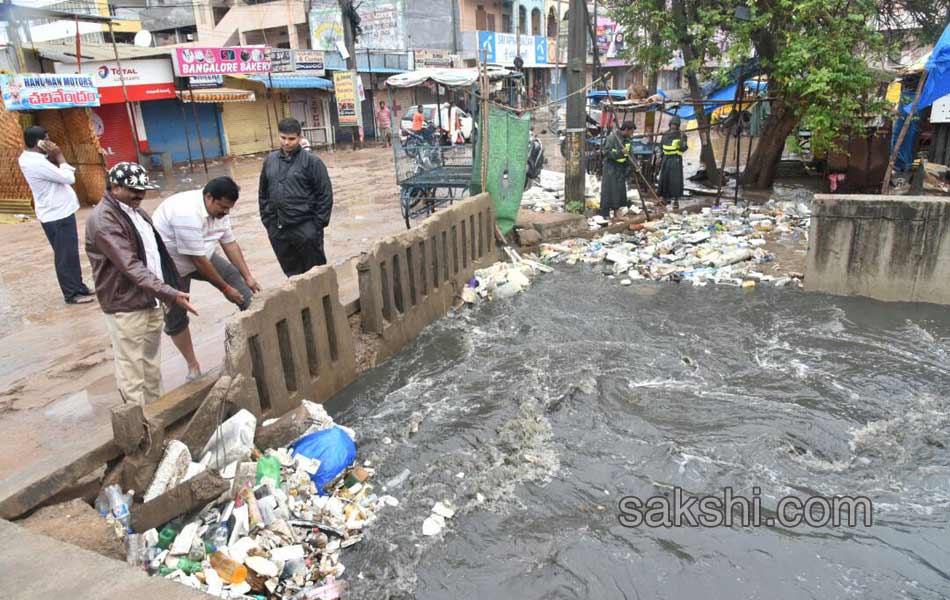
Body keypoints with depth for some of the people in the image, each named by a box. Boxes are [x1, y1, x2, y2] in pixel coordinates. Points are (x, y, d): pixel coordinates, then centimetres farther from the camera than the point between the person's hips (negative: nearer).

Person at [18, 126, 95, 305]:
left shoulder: (32, 158, 9)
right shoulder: (36, 163, -22)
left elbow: (61, 174, 11)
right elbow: (69, 178, -20)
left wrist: (53, 158, -4)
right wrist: (59, 156, -10)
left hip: (60, 211, 10)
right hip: (58, 215, -10)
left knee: (71, 253, 17)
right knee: (66, 255, -2)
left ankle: (79, 287, 26)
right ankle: (71, 294, 7)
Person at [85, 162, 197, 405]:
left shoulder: (135, 210, 11)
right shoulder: (103, 220, -17)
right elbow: (131, 267, -25)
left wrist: (165, 294, 17)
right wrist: (170, 294, -32)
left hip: (151, 302, 9)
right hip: (126, 308, -9)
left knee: (152, 370, 17)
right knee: (132, 376, 0)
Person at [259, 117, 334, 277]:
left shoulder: (311, 161, -6)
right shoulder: (270, 160, 10)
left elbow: (325, 194, -7)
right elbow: (263, 193, 17)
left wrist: (318, 224, -10)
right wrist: (267, 220, 11)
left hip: (306, 228, -5)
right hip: (277, 229, 5)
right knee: (291, 273, 15)